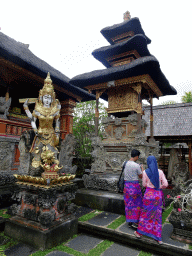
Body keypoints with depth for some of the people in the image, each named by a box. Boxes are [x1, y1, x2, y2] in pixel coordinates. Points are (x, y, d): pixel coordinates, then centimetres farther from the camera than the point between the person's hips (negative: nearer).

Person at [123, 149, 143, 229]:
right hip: (134, 185, -6)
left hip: (126, 185, 6)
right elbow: (141, 176, -3)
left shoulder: (125, 164, 1)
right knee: (136, 203, 9)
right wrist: (141, 169, 14)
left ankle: (129, 221, 24)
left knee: (128, 203, 14)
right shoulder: (136, 166, -16)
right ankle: (134, 222, 13)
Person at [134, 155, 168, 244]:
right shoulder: (160, 172, -6)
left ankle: (139, 233, 28)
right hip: (158, 195, 2)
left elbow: (144, 184, -3)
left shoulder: (145, 172, -10)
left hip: (149, 194, -2)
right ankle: (158, 238, 22)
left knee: (145, 213, 14)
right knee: (157, 215, 15)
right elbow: (165, 184, -5)